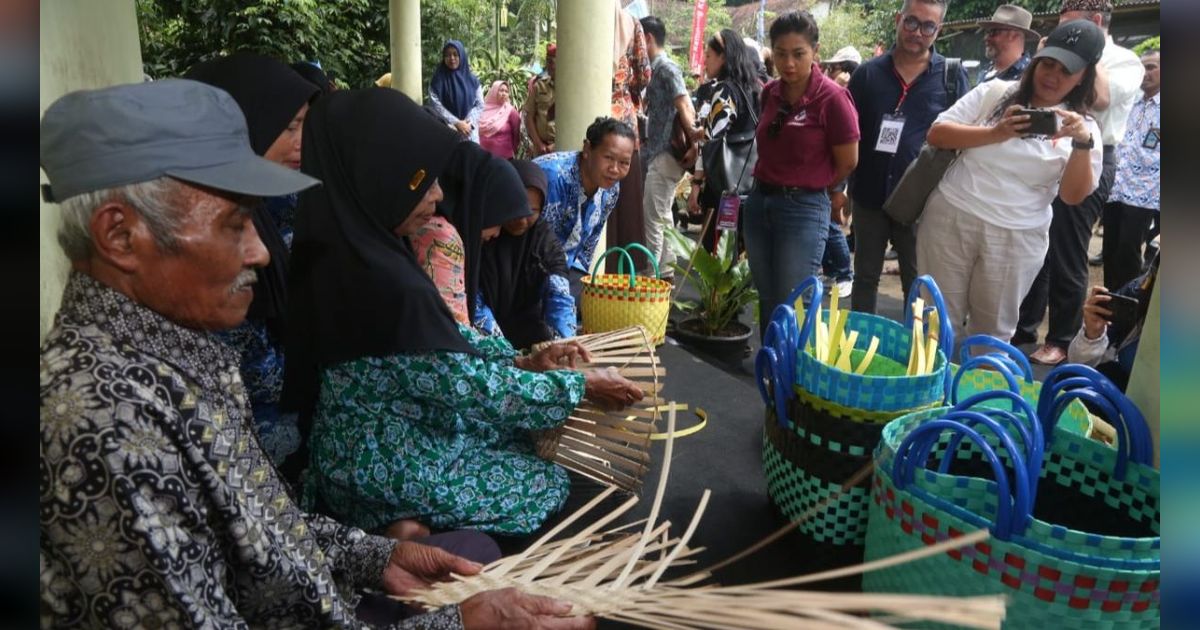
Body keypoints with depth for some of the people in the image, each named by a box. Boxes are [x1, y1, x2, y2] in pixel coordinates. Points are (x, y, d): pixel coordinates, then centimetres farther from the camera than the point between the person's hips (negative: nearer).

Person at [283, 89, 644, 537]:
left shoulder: (349, 249, -3)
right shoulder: (382, 282, -33)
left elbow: (446, 337, 8)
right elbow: (475, 388, -25)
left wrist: (521, 360, 2)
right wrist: (583, 385, -14)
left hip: (377, 447, 9)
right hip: (387, 473, -9)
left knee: (525, 438, 20)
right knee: (551, 483, 8)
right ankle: (414, 528, 18)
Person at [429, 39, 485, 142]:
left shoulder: (472, 79, 10)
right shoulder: (438, 79, 2)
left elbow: (480, 104, 7)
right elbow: (435, 105, -6)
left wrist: (469, 122, -9)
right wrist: (456, 123, -13)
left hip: (470, 132, 3)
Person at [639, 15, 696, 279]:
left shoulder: (666, 68, -11)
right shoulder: (656, 69, 16)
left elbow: (686, 109, -17)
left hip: (664, 154, -10)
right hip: (657, 153, 10)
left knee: (654, 216, -7)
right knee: (662, 215, 14)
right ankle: (665, 272, 22)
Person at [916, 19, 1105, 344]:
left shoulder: (1083, 126, 7)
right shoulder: (995, 92, 4)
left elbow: (1073, 195, -2)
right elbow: (936, 134, -3)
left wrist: (1083, 143, -17)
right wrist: (995, 134, -16)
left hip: (1016, 239, 1)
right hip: (951, 219, -1)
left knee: (993, 332, 11)